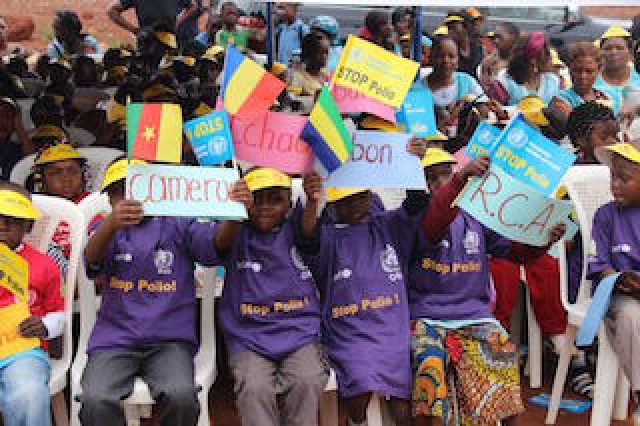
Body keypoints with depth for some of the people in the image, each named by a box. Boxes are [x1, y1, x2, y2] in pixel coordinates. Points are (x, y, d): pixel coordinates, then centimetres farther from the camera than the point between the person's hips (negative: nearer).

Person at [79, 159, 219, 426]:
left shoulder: (178, 225, 13)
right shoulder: (107, 228, 13)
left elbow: (215, 244, -5)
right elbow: (92, 258, -10)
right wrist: (112, 223, -33)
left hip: (170, 340, -1)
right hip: (115, 340, 1)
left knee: (181, 395, -28)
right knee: (95, 400, -26)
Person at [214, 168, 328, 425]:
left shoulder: (295, 230, 8)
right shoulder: (239, 234, 4)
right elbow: (222, 242, -18)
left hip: (299, 335, 1)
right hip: (249, 339, 0)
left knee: (306, 382, -25)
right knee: (254, 389, -26)